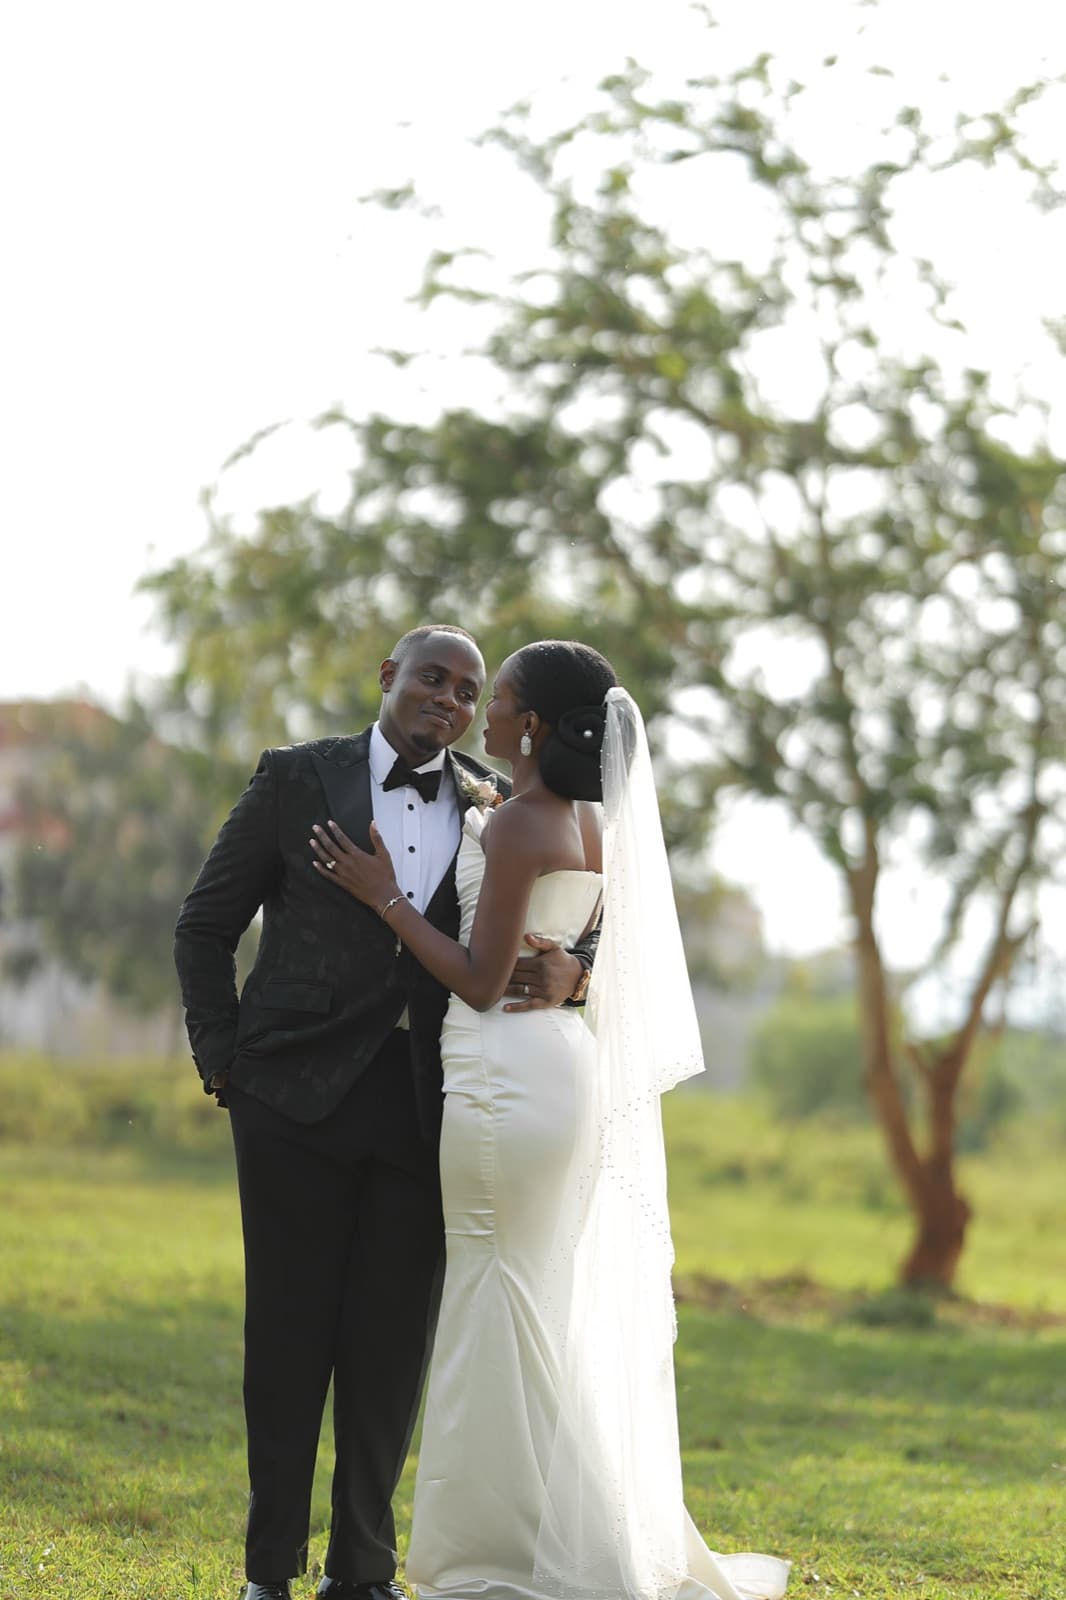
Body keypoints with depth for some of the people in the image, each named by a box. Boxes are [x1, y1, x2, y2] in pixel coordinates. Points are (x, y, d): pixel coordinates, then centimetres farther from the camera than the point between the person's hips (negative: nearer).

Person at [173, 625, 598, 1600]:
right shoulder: (296, 780, 5)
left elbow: (599, 929, 9)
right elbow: (207, 927, 9)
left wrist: (571, 970, -14)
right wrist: (222, 1059, 0)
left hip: (425, 1108, 2)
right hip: (298, 1096, -2)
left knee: (395, 1339, 4)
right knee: (290, 1329, 2)